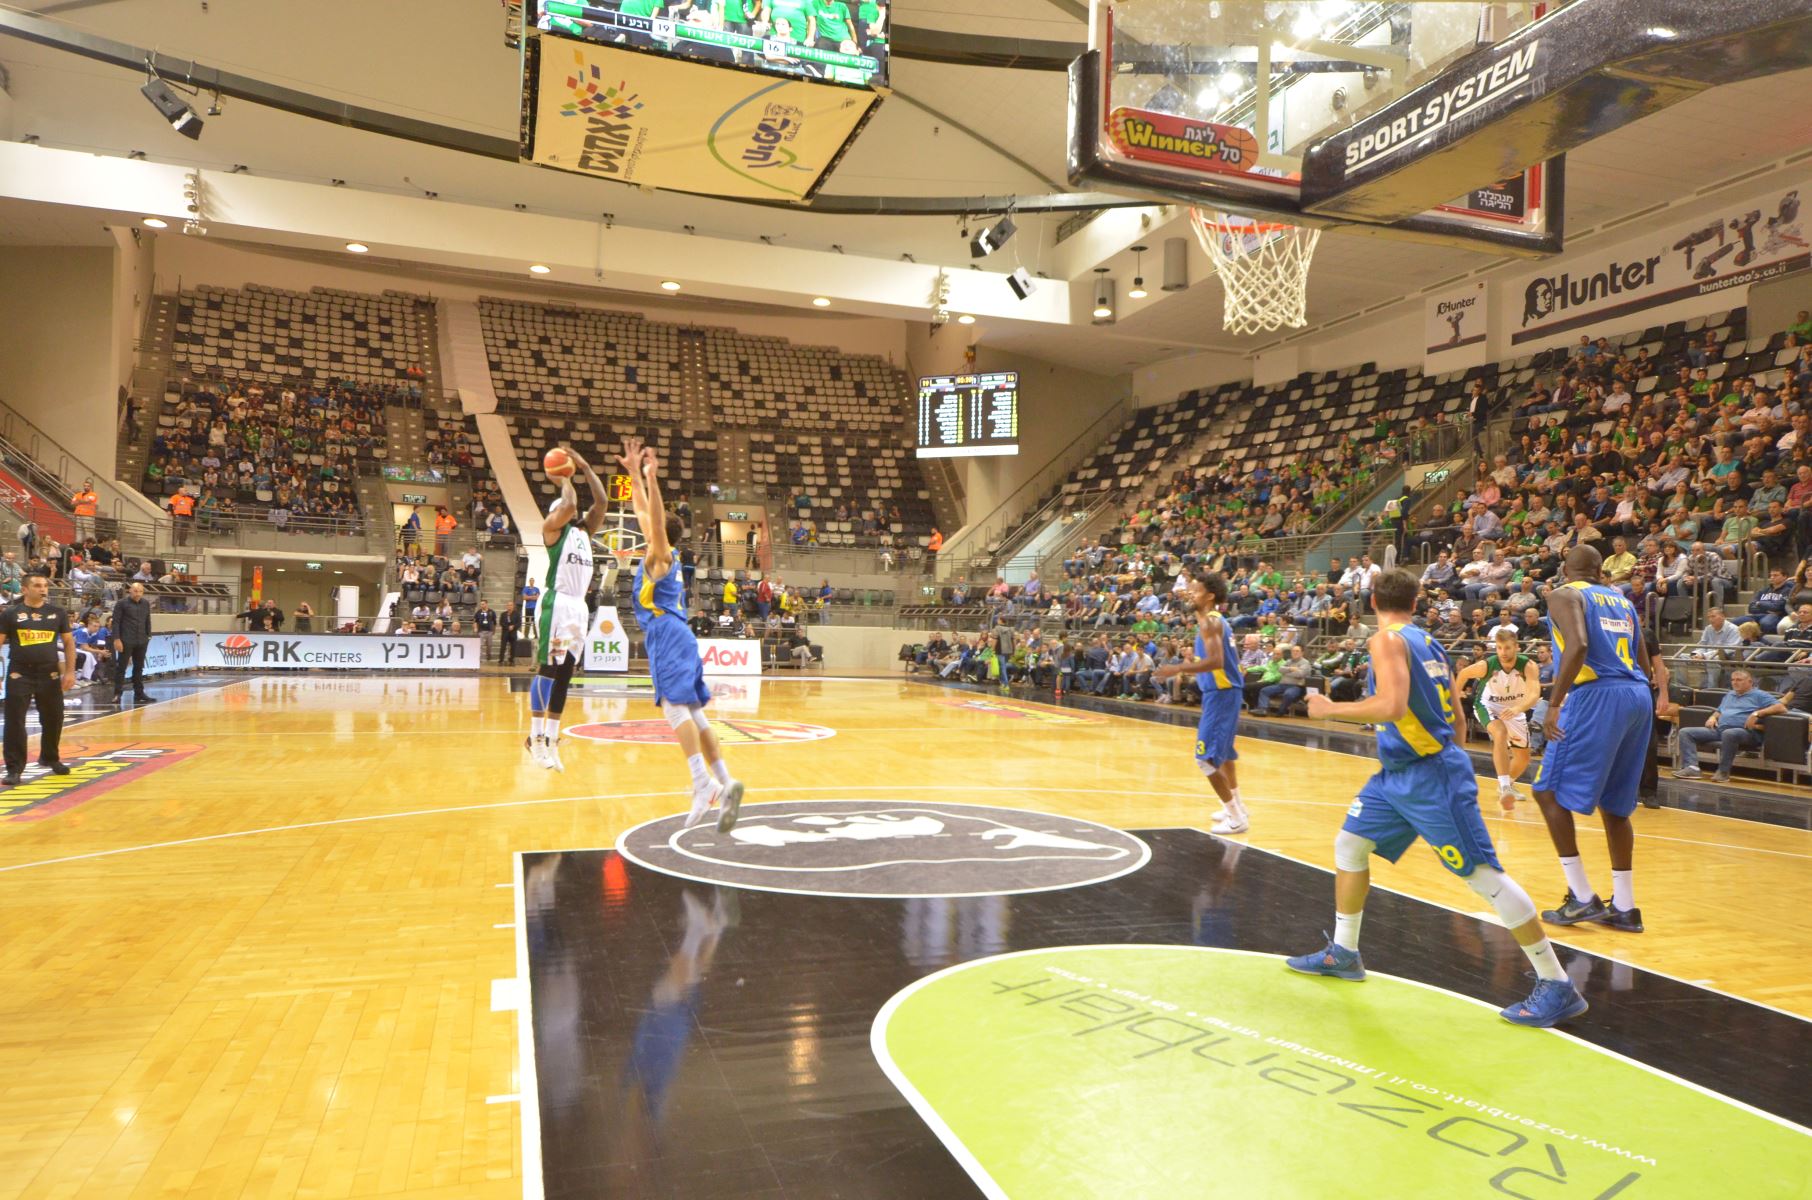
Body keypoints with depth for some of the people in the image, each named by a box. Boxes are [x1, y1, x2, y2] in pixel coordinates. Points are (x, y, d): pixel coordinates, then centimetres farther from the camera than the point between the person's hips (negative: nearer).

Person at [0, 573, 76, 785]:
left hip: (49, 673, 2)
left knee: (53, 719, 12)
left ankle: (50, 758, 33)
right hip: (19, 674, -2)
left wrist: (70, 671, 2)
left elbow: (69, 642, 9)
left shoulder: (57, 613, 5)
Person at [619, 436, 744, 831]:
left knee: (676, 706, -20)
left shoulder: (660, 554, 2)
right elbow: (644, 512, 31)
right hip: (676, 637, 9)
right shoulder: (659, 555, 23)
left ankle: (704, 784, -31)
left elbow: (656, 519, -17)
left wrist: (651, 479, -23)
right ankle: (725, 783, -5)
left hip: (668, 635, -9)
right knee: (693, 714, 3)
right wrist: (634, 475, 31)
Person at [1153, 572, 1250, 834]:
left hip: (1220, 693, -11)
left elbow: (1215, 661, -29)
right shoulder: (1215, 619, 15)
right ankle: (1236, 807, 39)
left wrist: (1178, 669, -30)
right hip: (1225, 692, 11)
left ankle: (1237, 818, -5)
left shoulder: (1209, 621, -16)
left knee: (1207, 757, -10)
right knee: (1222, 750, 25)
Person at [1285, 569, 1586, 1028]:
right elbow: (1457, 719, 17)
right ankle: (1343, 954, 26)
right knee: (1348, 844, 15)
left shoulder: (1387, 640, -13)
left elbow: (1392, 705, -28)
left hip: (1430, 775, -10)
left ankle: (1558, 986, 3)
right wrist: (1452, 756, 27)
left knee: (1483, 875, -5)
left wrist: (1330, 709, -16)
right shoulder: (1428, 643, 13)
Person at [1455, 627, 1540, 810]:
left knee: (1523, 758, 12)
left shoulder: (1528, 665, -28)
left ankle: (1508, 784, 45)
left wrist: (1518, 708, -60)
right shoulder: (1486, 665, -27)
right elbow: (1464, 674, -6)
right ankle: (1504, 787, -37)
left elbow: (1535, 694, -42)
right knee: (1501, 733, -35)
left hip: (1515, 709, 3)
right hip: (1488, 706, -3)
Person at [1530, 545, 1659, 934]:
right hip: (1638, 696, 7)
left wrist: (1554, 703, -18)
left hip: (1596, 695, -7)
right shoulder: (1622, 600, 22)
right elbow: (1647, 668, 19)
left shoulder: (1564, 595, 1)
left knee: (1549, 791, 3)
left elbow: (1578, 644, -18)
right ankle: (1624, 907, 20)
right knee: (1614, 803, 16)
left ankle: (1582, 897, 1)